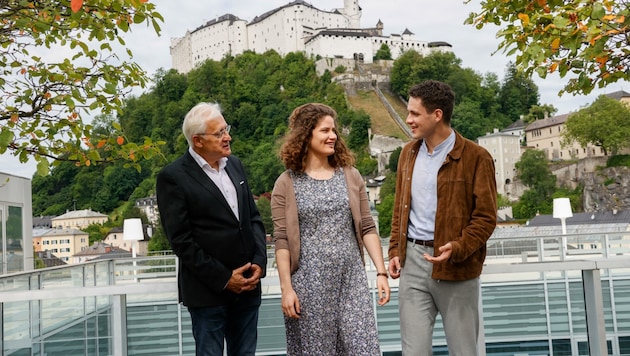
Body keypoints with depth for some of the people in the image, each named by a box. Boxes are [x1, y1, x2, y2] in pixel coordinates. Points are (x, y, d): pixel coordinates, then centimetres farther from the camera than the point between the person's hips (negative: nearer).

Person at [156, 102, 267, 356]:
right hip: (208, 292, -5)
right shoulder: (173, 177, -9)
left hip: (247, 286, 6)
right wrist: (223, 279, -13)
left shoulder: (234, 165, 10)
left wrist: (259, 262, -1)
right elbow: (180, 240, -12)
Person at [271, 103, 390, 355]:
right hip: (309, 282, -2)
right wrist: (286, 287, -9)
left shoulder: (350, 176, 6)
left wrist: (381, 272, 0)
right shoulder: (287, 183, -2)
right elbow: (282, 240, -4)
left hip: (351, 278, 2)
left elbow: (367, 228, 6)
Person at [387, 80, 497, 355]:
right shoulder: (409, 153, 11)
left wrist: (457, 248, -22)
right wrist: (395, 251, 9)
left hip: (456, 267, -4)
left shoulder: (475, 157, -8)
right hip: (412, 261, 4)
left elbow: (486, 217, -9)